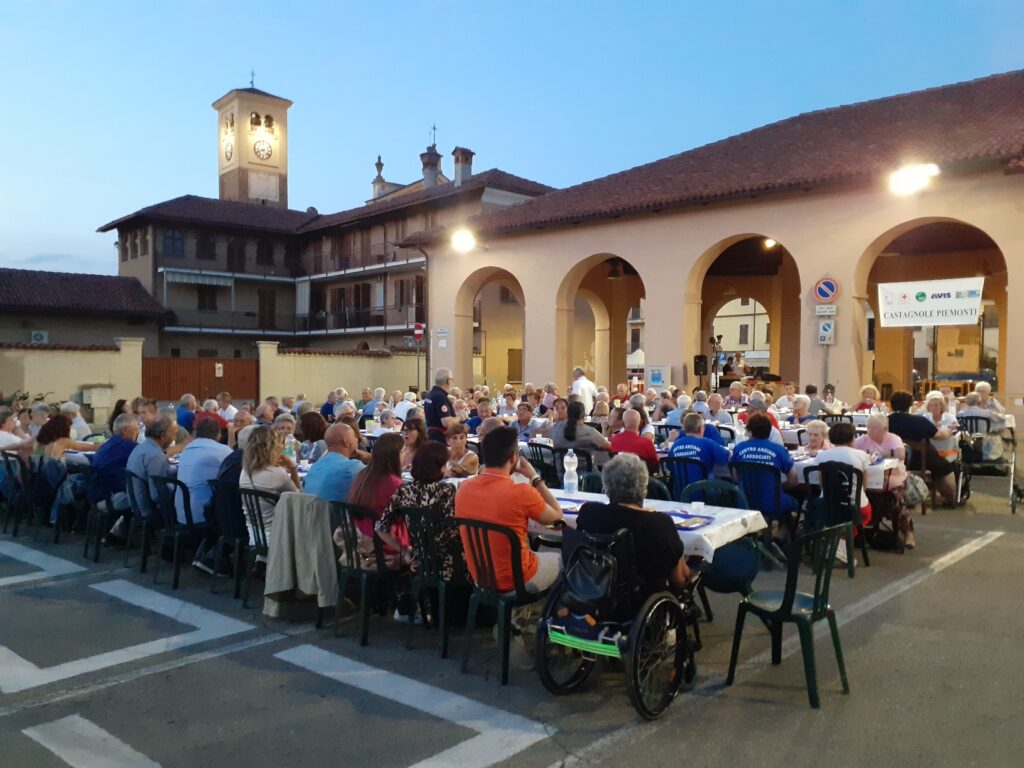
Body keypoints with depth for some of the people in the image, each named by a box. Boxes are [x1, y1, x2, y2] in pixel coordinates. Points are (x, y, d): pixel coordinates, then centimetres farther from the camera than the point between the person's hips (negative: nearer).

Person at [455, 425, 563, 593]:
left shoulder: (464, 489, -9)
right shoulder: (522, 493, -26)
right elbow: (557, 516, -7)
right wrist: (534, 477, -2)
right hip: (516, 580, -6)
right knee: (561, 559, 23)